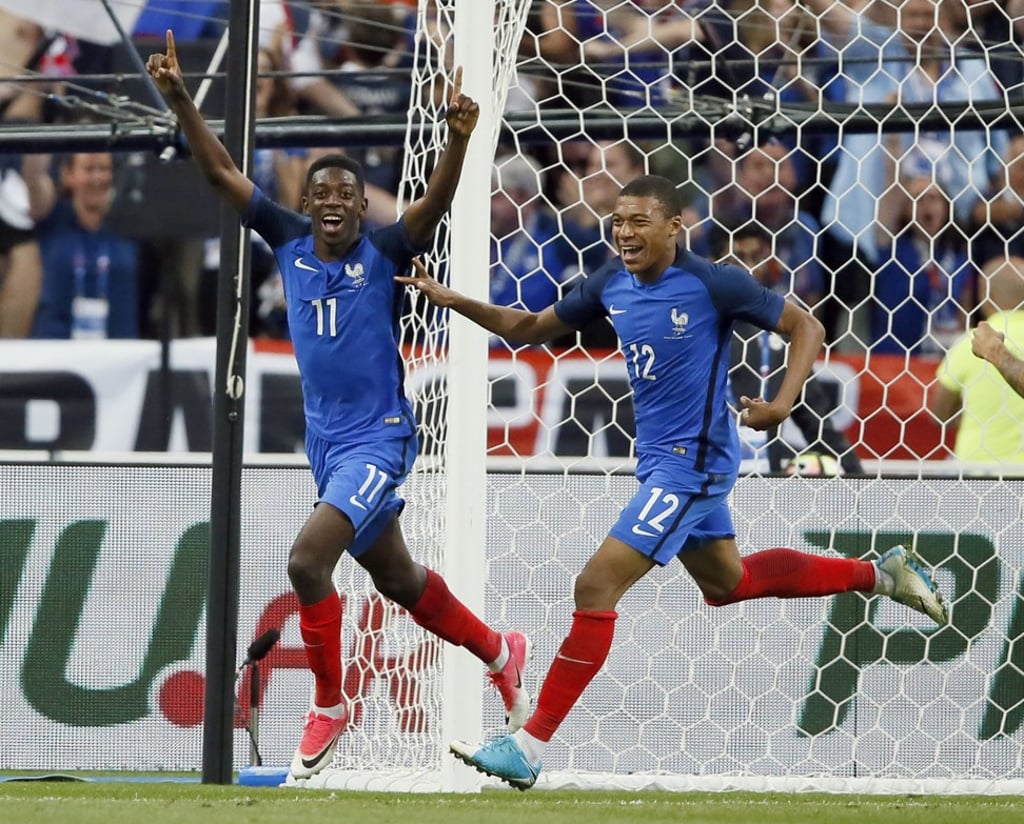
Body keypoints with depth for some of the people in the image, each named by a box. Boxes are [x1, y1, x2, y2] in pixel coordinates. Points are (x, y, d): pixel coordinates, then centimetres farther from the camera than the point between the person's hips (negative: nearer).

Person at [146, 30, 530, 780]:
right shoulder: (290, 244, 1)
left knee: (308, 560, -22)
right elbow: (222, 173, 0)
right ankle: (501, 653, 42)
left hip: (378, 438, -6)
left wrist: (459, 140, -45)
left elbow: (436, 204, -28)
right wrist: (180, 101, -9)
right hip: (323, 438, 6)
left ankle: (329, 705, -4)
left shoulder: (384, 254, -11)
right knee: (397, 580, 18)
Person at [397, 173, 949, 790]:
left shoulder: (712, 285, -19)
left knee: (597, 585, -15)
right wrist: (455, 302, -2)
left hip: (692, 461, -9)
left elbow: (806, 327, -11)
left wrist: (783, 403, -26)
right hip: (659, 457, 9)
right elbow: (532, 328, 11)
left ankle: (531, 748, -11)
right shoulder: (611, 284, 1)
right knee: (727, 582, 26)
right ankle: (879, 574, 41)